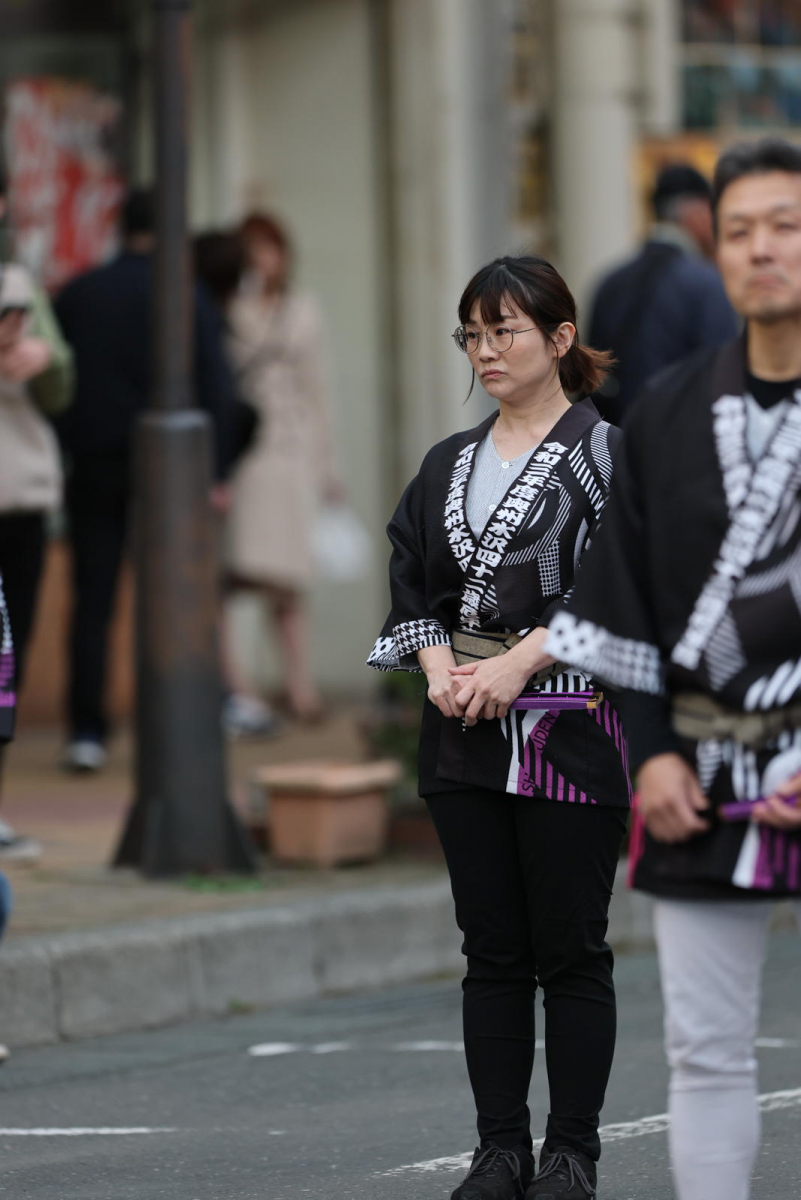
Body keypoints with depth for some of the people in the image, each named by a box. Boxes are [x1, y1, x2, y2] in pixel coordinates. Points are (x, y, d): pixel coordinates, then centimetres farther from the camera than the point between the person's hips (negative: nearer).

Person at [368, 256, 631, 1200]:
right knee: (492, 949, 6)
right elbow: (412, 583, 13)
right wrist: (439, 661, -6)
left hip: (569, 726, -5)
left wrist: (520, 661, -18)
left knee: (569, 947, -2)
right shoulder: (449, 465, 14)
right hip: (465, 732, 5)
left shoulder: (605, 452, -4)